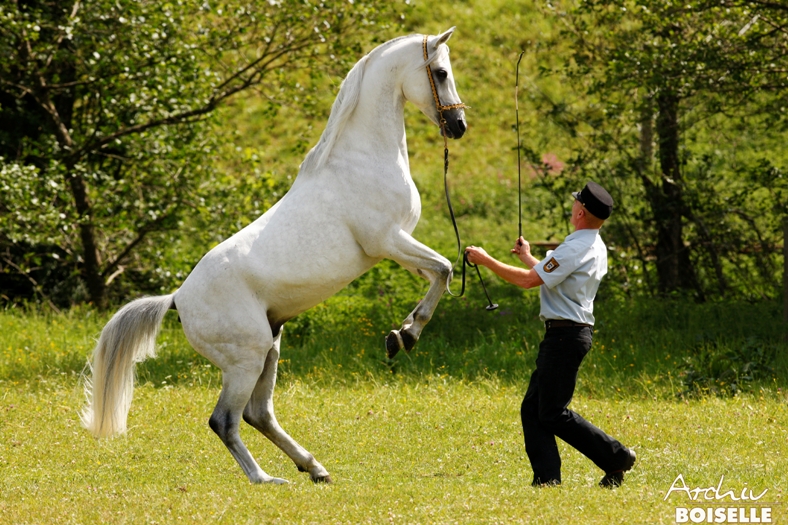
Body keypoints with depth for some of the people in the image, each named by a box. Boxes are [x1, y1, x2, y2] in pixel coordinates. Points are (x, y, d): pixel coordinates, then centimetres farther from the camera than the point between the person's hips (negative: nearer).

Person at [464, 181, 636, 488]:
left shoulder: (575, 249, -18)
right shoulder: (596, 249, 14)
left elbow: (528, 281, -19)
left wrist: (486, 260, -9)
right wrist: (528, 257, 44)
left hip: (565, 335, -10)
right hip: (570, 333, 10)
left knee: (554, 414, -6)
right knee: (532, 408, 9)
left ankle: (616, 457, -3)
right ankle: (547, 479, 3)